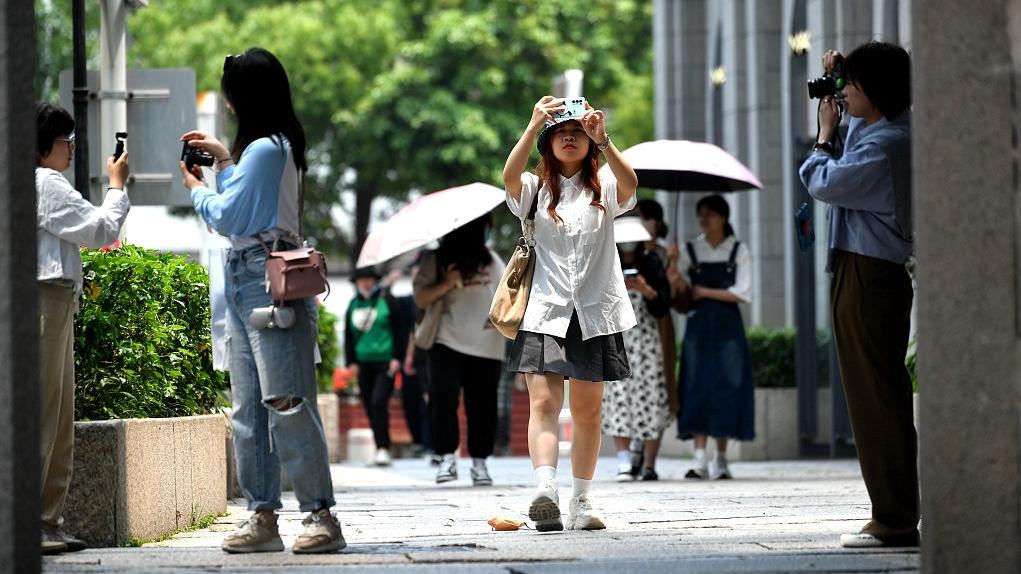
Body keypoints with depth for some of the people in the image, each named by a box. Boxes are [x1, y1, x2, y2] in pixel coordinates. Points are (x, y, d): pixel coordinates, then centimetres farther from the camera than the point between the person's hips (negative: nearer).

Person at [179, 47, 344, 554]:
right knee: (248, 410, 8)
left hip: (268, 281, -11)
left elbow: (225, 216, -11)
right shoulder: (277, 146, 17)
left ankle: (321, 515, -12)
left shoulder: (265, 149, -13)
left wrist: (197, 188, 7)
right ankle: (262, 517, 9)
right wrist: (224, 160, 24)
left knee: (285, 403, -13)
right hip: (244, 283, 11)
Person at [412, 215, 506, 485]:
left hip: (486, 345, 3)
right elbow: (421, 299, 1)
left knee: (482, 405, 2)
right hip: (447, 342, -2)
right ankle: (447, 458, -10)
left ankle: (479, 462, 10)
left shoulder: (491, 260, 16)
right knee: (443, 397, -15)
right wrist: (446, 284, -14)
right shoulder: (437, 259, 7)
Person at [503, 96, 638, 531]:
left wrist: (603, 140, -30)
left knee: (588, 411, 7)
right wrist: (534, 126, -28)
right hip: (545, 311, -2)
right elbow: (510, 176, -16)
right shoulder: (536, 188, 7)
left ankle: (581, 501, 15)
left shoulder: (603, 189, 8)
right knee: (544, 402, -16)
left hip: (595, 315, 2)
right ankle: (545, 491, -30)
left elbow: (630, 183, -15)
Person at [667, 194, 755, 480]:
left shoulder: (738, 250, 3)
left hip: (727, 327, -1)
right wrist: (672, 264, -16)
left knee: (726, 387, -3)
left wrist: (704, 292, -6)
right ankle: (699, 459, -11)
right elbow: (680, 289, 0)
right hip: (698, 325, 1)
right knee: (697, 389, -7)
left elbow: (742, 293, -5)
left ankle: (721, 459, 4)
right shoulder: (691, 250, 8)